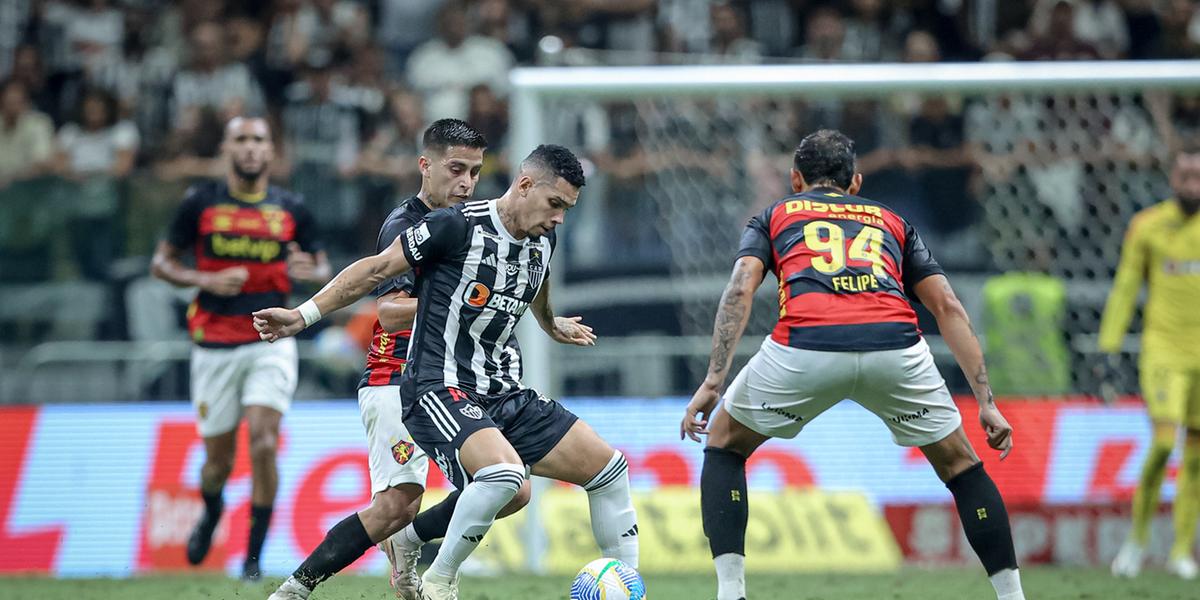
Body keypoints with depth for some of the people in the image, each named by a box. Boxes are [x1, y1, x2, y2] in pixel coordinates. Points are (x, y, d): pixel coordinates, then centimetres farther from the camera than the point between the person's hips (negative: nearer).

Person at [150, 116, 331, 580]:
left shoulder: (290, 209, 3)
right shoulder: (200, 203, 1)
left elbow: (323, 270, 12)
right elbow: (161, 262, 6)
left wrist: (308, 272, -13)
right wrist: (206, 280, -13)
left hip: (271, 342, 0)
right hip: (214, 346, 0)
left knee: (264, 444, -16)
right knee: (219, 459, 6)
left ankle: (254, 555, -7)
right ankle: (211, 514, 41)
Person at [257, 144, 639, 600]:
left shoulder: (543, 240, 8)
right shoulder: (459, 225, -15)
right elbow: (377, 270, -8)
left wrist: (552, 326, 54)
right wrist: (303, 316, -10)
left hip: (503, 394, 8)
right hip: (440, 391, -8)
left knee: (608, 468, 3)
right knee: (504, 472, -35)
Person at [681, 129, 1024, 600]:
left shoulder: (775, 216, 30)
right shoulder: (890, 221, 34)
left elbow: (740, 288, 10)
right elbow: (948, 307, 24)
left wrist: (713, 381, 3)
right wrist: (986, 401, 21)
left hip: (805, 347, -1)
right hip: (894, 346, 1)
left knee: (724, 446, 24)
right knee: (959, 464, 24)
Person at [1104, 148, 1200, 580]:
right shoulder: (1147, 227, -1)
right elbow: (1125, 289, 3)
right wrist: (1109, 349, -1)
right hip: (1162, 348, -2)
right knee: (1163, 442, -16)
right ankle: (1138, 537, 2)